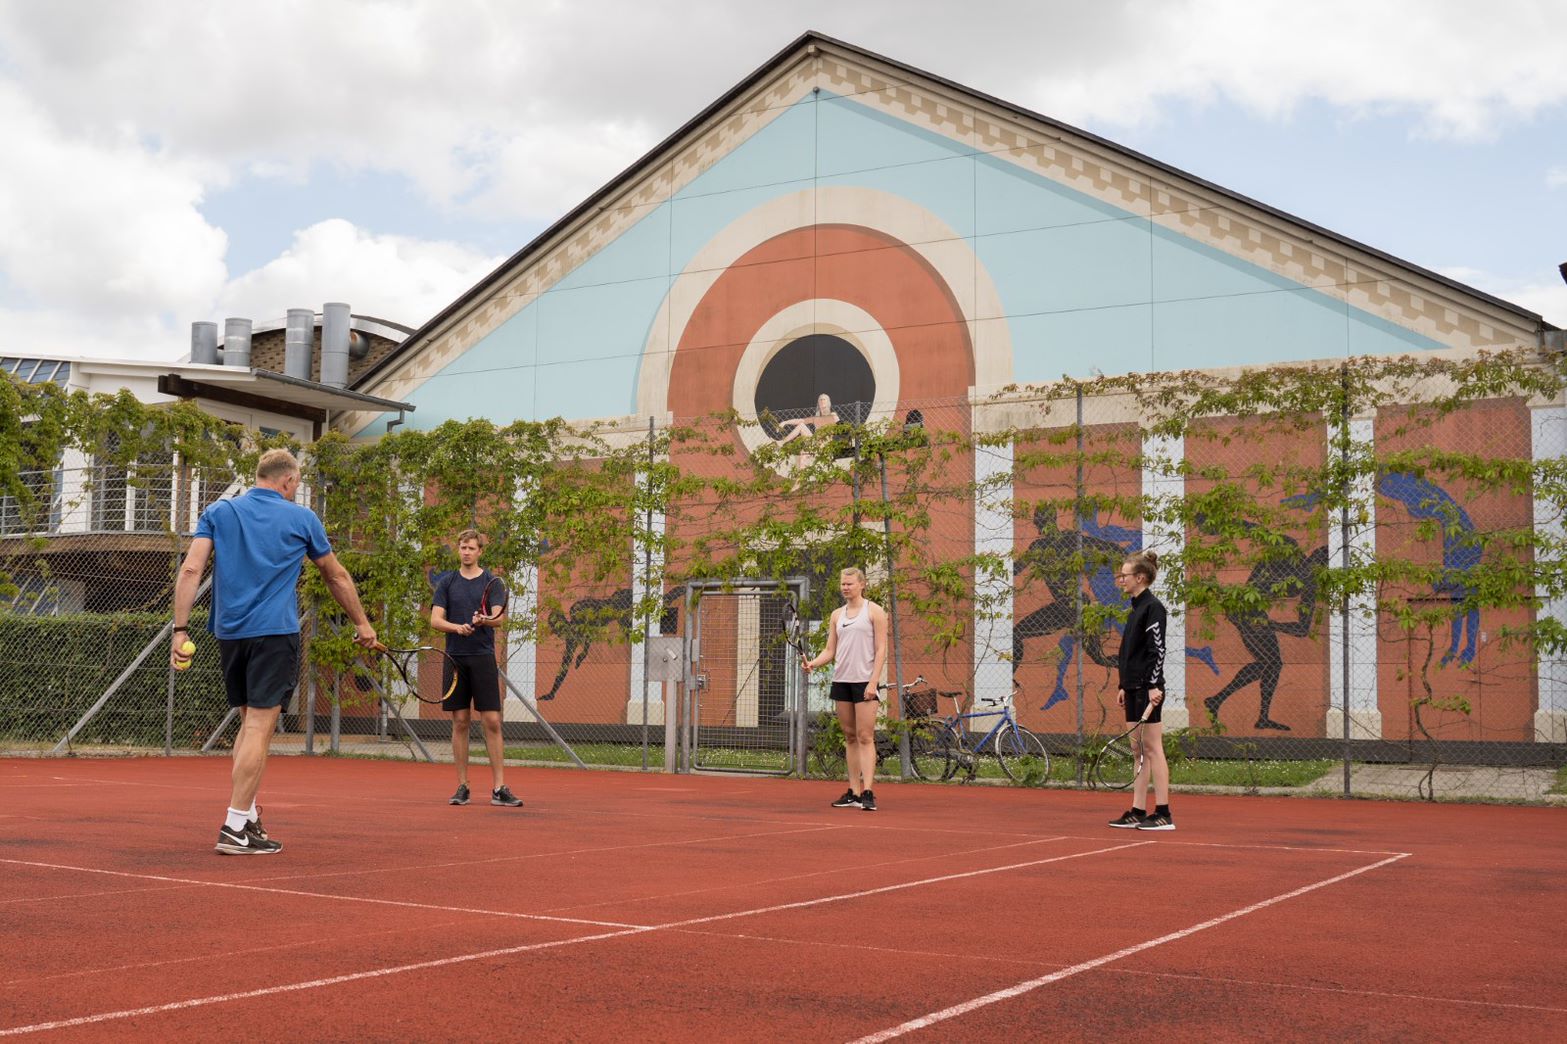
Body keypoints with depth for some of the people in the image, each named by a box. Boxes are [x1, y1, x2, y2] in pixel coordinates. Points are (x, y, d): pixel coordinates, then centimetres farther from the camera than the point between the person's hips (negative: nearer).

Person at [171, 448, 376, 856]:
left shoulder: (218, 512, 10)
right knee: (260, 727, -5)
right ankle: (235, 828, -10)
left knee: (250, 722, 17)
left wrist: (181, 629, -2)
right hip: (275, 632, -4)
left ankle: (248, 816, 15)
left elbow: (190, 570, -2)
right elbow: (337, 577, 15)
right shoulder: (301, 518, 5)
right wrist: (362, 623, 27)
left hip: (229, 631, 4)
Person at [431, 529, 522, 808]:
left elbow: (499, 617, -8)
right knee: (460, 723, 4)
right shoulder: (447, 583, 10)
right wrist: (457, 627, -17)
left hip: (483, 658, -1)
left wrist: (485, 620, -30)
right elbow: (435, 620, 2)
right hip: (455, 659, 2)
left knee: (492, 723, -6)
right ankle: (462, 787, 10)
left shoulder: (492, 582, 4)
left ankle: (499, 788, -4)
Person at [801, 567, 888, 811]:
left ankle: (868, 793, -14)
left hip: (864, 681, -5)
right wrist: (814, 662, -7)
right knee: (850, 737, 6)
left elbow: (881, 650, -4)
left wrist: (873, 682, -14)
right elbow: (830, 651, 14)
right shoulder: (837, 615, 15)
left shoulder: (874, 611, 0)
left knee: (865, 737, -10)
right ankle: (853, 792, 8)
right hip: (841, 680, 5)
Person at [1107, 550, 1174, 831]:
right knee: (1139, 749, 9)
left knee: (1152, 747, -8)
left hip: (1148, 689, -10)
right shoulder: (1137, 608, 17)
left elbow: (1157, 649, -17)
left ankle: (1163, 813, -6)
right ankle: (1137, 811, 11)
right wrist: (1123, 686, 20)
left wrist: (1154, 686, -23)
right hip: (1134, 688, 10)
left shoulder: (1153, 607, -11)